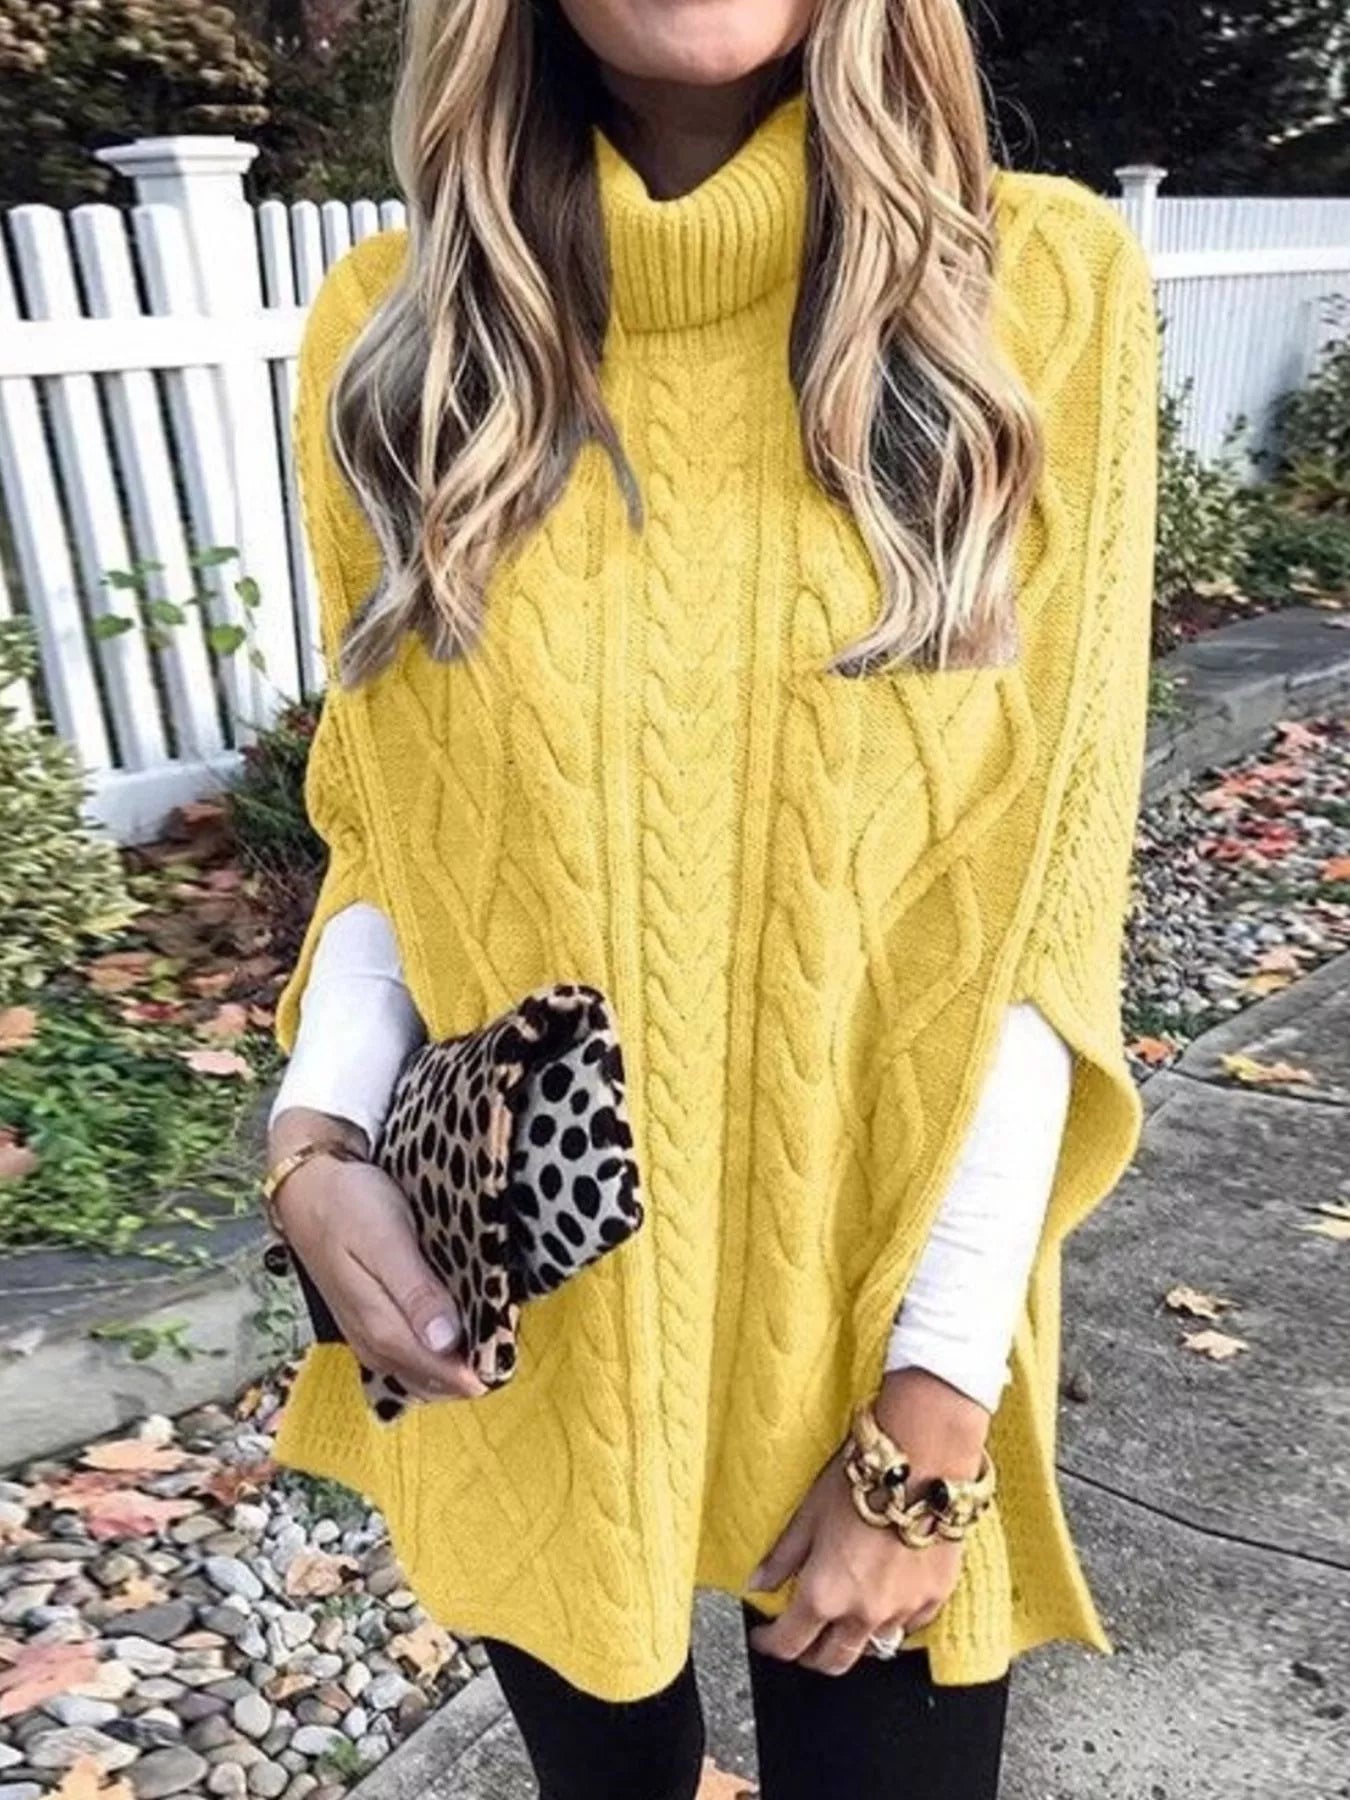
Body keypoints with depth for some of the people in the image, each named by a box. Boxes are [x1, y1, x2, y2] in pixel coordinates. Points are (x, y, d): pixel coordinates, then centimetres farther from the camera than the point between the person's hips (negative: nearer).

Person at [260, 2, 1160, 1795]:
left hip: (878, 1308, -1)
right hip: (520, 1317, 3)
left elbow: (1034, 921, -11)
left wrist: (929, 1416, -12)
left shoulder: (1041, 288, -8)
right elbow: (387, 830, 5)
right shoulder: (393, 329, -2)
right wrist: (319, 1138, -11)